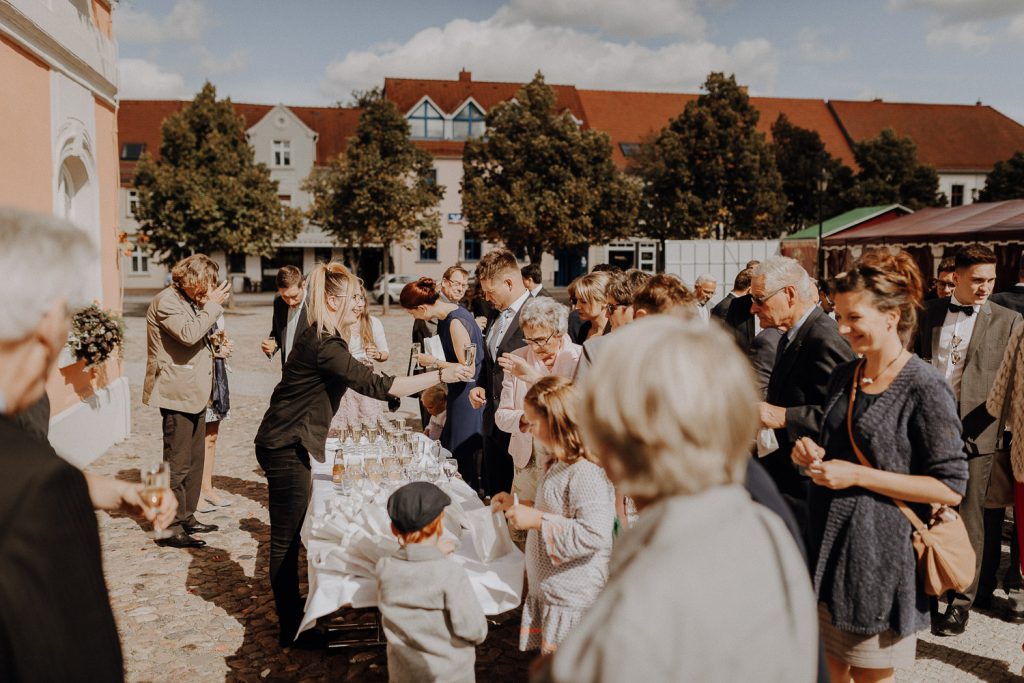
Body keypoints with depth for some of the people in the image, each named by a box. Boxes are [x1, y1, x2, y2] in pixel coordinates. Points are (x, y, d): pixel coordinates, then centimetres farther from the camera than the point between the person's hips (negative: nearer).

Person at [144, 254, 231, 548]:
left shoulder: (189, 301, 18)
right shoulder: (166, 302, -13)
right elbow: (188, 334, -28)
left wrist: (214, 350, 11)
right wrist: (213, 305, -20)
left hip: (194, 393, 10)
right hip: (176, 393, -10)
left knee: (195, 460, 15)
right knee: (177, 463, -6)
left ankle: (187, 517, 25)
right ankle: (171, 528, 1)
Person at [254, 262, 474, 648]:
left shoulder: (324, 340, 11)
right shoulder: (323, 346, -22)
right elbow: (377, 386, -29)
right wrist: (441, 376, -28)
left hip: (291, 446, 10)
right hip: (285, 449, -10)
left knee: (290, 536, 16)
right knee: (286, 540, 1)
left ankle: (293, 620, 27)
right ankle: (291, 629, 12)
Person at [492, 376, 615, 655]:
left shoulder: (585, 472, -25)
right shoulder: (559, 464, 7)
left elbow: (594, 534, -31)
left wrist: (537, 520, -26)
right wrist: (519, 504, 11)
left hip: (572, 601, -9)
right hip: (548, 590, 9)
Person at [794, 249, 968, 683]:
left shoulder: (924, 388, -15)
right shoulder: (844, 376, 6)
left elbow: (951, 487, -15)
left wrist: (858, 476, -19)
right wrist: (814, 454, -2)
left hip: (880, 552, -6)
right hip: (829, 540, 6)